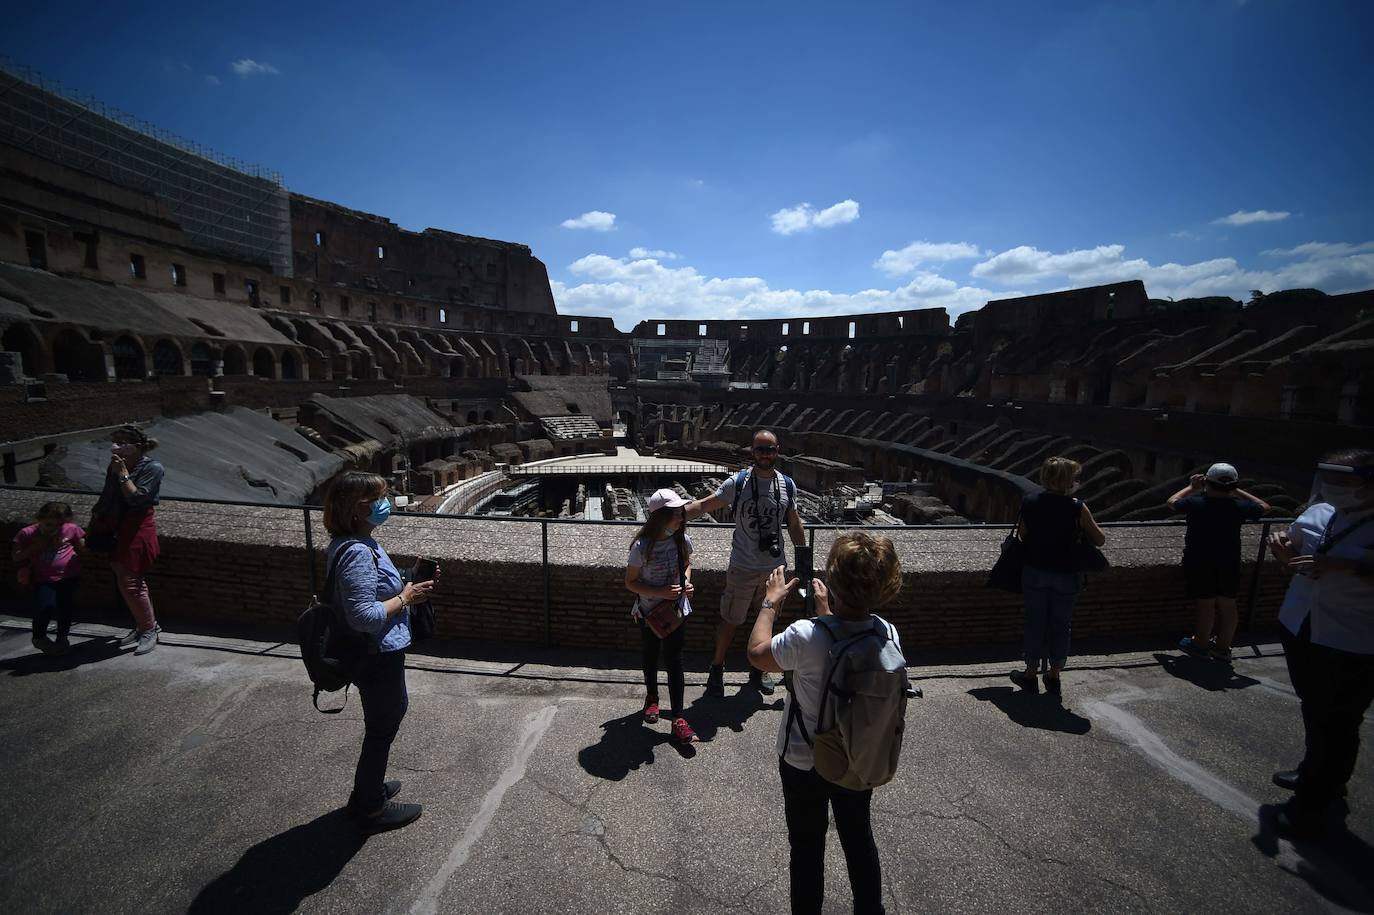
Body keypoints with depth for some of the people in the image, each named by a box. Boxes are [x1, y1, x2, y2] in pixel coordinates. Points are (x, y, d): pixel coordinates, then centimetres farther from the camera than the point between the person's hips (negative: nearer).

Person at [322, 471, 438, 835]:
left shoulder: (355, 544, 3)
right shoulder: (357, 553, -29)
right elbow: (364, 615, -31)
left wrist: (410, 581, 1)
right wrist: (405, 598, -20)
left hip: (377, 653, 10)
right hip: (378, 657, -10)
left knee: (393, 711, 27)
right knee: (381, 729, 10)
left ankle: (368, 789, 47)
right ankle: (372, 808, 32)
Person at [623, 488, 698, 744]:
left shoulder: (682, 540, -11)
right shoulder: (642, 546, -23)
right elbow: (630, 581, -15)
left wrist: (686, 582, -12)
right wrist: (661, 593, -26)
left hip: (677, 610, 2)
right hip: (649, 612, -1)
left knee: (674, 660, 2)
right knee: (650, 656, 20)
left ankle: (678, 718, 10)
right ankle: (651, 697, 46)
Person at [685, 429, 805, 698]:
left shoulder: (787, 485, -1)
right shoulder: (738, 482, -12)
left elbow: (794, 526, 8)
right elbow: (704, 505, -12)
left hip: (774, 567, 3)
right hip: (742, 568, -3)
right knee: (730, 621, 8)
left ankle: (758, 671, 39)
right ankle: (717, 668, 30)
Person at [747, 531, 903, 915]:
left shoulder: (806, 636, -35)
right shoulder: (888, 635, -20)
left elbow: (757, 653, -14)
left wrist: (771, 602, -5)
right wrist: (827, 610, 9)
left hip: (804, 764, -4)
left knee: (807, 850, 20)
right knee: (860, 841, 28)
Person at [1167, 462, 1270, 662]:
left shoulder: (1196, 503, -16)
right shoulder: (1239, 507, -8)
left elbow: (1172, 501, 3)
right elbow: (1264, 507, 12)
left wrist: (1192, 487, 14)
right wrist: (1238, 492, 14)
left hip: (1200, 564, -3)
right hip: (1229, 565, 3)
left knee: (1206, 605, 6)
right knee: (1227, 605, 12)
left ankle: (1200, 644, 19)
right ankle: (1222, 647, 23)